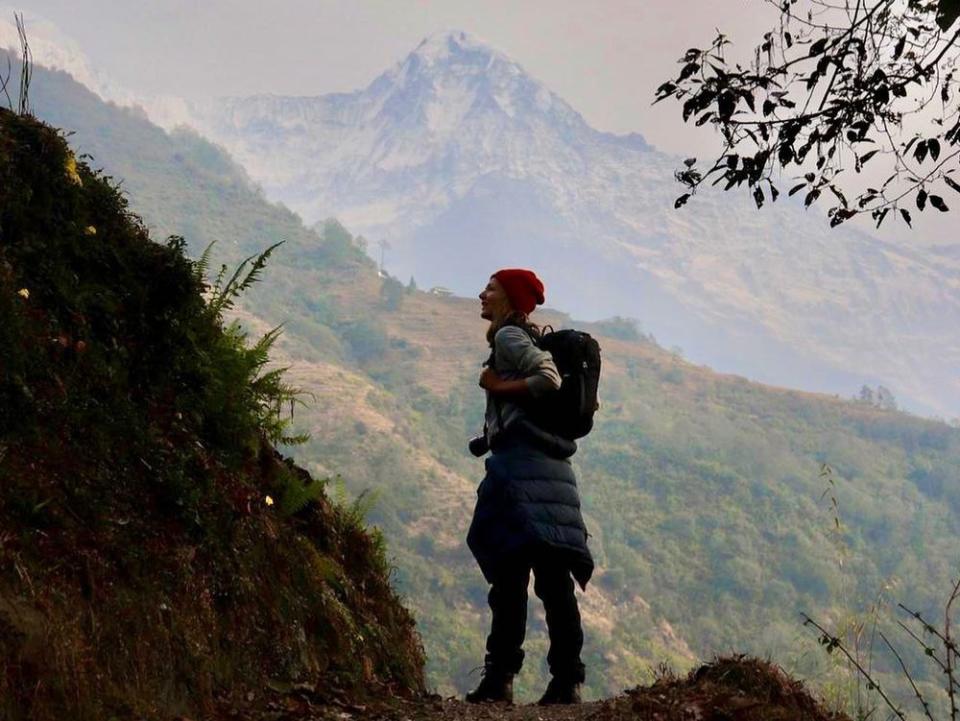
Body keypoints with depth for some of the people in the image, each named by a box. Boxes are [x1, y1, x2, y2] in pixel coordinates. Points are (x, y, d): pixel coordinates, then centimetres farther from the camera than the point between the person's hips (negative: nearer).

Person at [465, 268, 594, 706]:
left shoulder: (508, 336, -3)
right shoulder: (533, 338, 23)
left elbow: (549, 379, -18)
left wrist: (498, 387, -7)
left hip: (520, 458, -9)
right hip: (552, 460, 9)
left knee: (510, 572, -10)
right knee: (554, 577, 5)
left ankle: (500, 678, -11)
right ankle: (567, 680, 3)